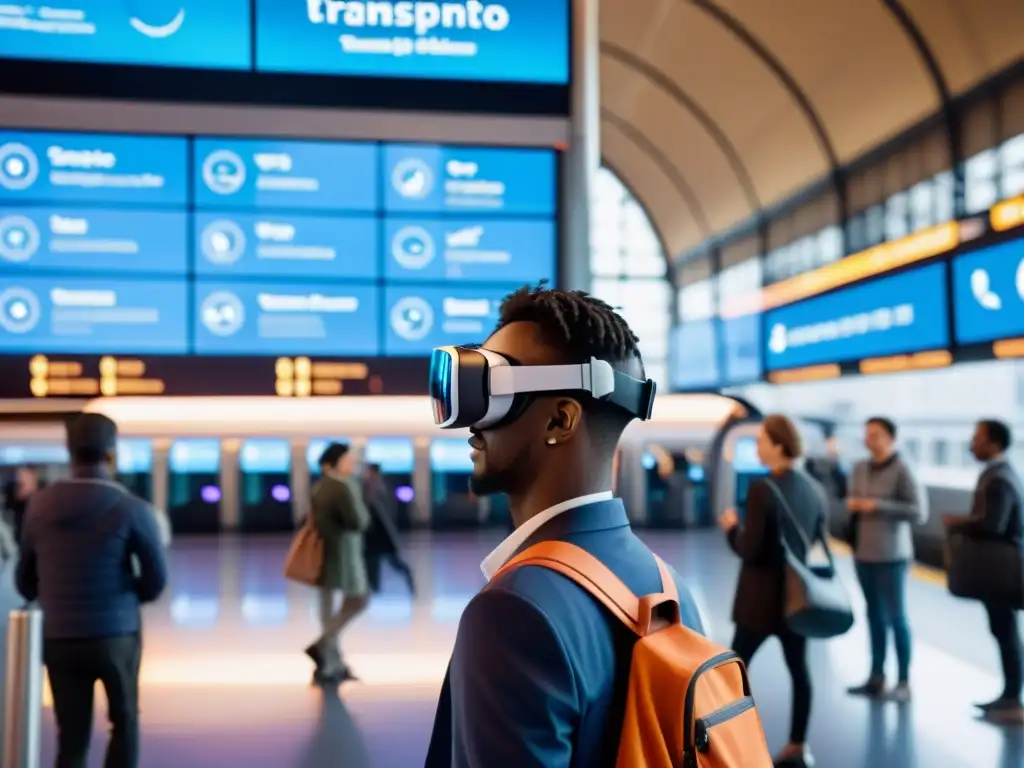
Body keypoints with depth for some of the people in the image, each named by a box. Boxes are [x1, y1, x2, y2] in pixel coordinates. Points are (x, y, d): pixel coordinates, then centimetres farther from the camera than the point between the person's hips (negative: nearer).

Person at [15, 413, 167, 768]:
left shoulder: (40, 505, -1)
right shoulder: (131, 509, -13)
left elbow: (25, 580, 7)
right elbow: (156, 579, -8)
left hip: (59, 638, 3)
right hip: (117, 635, -3)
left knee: (72, 736, 12)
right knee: (124, 722, 18)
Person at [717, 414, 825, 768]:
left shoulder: (762, 489, -20)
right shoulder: (814, 488, 2)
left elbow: (748, 550, -20)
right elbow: (818, 537, 13)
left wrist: (731, 528, -3)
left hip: (763, 596, -6)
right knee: (798, 668, 13)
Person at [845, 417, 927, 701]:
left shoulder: (902, 471, -12)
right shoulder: (860, 468, 6)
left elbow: (920, 512, -15)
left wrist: (878, 506, -18)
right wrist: (851, 503, -2)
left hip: (890, 556, -6)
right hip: (863, 553, 6)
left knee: (895, 616, 1)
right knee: (874, 616, 11)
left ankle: (904, 681, 11)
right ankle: (876, 678, 18)